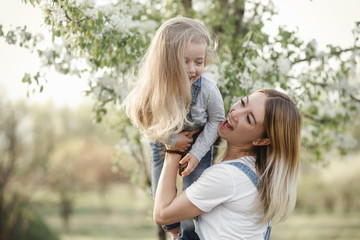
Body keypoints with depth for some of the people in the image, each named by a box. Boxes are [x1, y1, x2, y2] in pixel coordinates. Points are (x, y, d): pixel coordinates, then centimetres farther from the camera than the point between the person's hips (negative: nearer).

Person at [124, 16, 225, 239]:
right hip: (163, 144, 2)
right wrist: (172, 139, -24)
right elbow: (146, 122, -15)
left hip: (198, 145, -2)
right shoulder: (153, 88, -33)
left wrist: (197, 153, -19)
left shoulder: (207, 89, -34)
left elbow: (216, 120, -15)